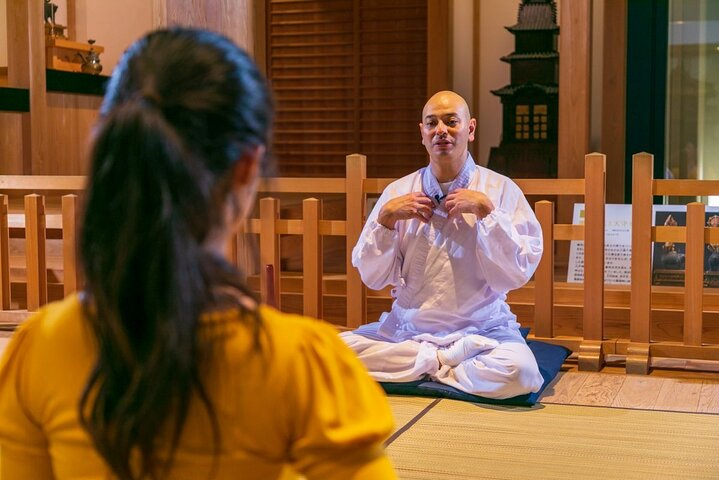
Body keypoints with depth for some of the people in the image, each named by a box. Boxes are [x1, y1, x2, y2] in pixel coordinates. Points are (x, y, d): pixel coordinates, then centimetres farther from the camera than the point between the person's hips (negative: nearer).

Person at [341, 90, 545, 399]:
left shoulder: (501, 190, -2)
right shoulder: (398, 192, 5)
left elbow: (518, 274, -10)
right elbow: (372, 278, 3)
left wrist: (487, 210, -16)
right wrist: (386, 216, -10)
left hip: (480, 330, -2)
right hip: (406, 328, 2)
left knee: (518, 371, -33)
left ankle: (427, 364, -6)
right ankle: (447, 362, -7)